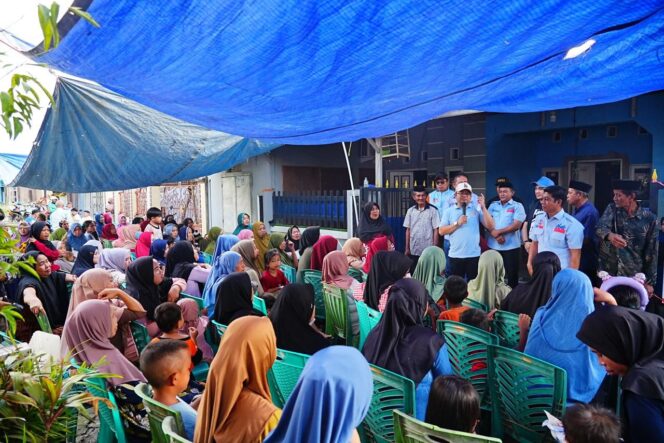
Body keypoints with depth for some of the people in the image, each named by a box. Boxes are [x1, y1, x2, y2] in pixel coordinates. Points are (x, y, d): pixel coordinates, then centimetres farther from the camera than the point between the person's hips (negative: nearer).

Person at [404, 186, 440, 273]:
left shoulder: (433, 210, -5)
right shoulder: (410, 211, 5)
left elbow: (435, 230, -3)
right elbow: (408, 230, 8)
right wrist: (407, 248, 6)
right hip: (413, 250, 3)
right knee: (413, 273, 9)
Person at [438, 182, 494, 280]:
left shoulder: (477, 209, 5)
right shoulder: (449, 211, 6)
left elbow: (490, 226, -4)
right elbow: (441, 231, 0)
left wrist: (483, 207, -9)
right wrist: (457, 223, -11)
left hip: (474, 255, 0)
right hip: (455, 255, 1)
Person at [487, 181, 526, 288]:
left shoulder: (517, 206, -1)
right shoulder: (493, 205, 10)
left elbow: (516, 225, -12)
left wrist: (499, 231, -13)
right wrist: (495, 235, -14)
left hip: (511, 247, -3)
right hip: (493, 246, 4)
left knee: (512, 275, 4)